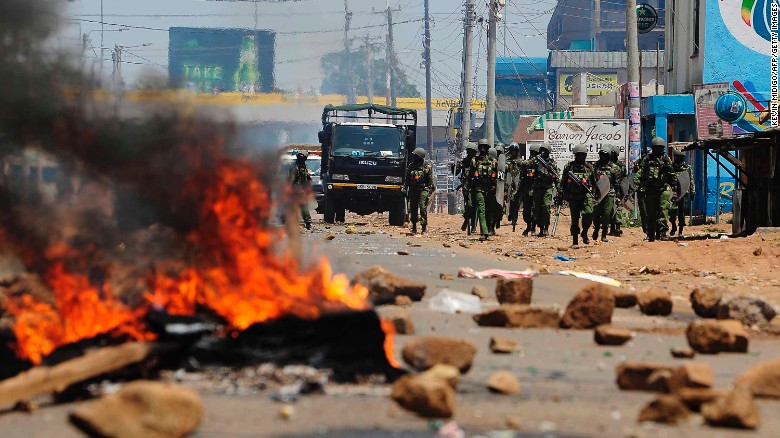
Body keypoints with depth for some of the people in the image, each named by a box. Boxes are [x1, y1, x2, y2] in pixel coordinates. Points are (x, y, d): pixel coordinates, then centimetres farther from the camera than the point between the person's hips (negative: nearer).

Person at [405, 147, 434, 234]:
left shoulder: (427, 168, 0)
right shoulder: (411, 167, 11)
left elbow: (430, 181, 2)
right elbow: (407, 180, 16)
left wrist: (430, 191, -4)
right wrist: (405, 189, 11)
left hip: (423, 190, -4)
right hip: (413, 191, 4)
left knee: (423, 207, -13)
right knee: (413, 209, 5)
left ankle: (424, 226, -12)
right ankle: (414, 227, 11)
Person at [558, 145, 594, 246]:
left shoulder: (589, 167, 8)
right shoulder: (569, 167, 4)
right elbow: (563, 183, 8)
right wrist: (560, 196, 5)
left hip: (585, 195, 0)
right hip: (573, 196, 0)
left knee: (589, 213, -21)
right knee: (575, 219, 2)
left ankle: (584, 232, 2)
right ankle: (575, 240, 11)